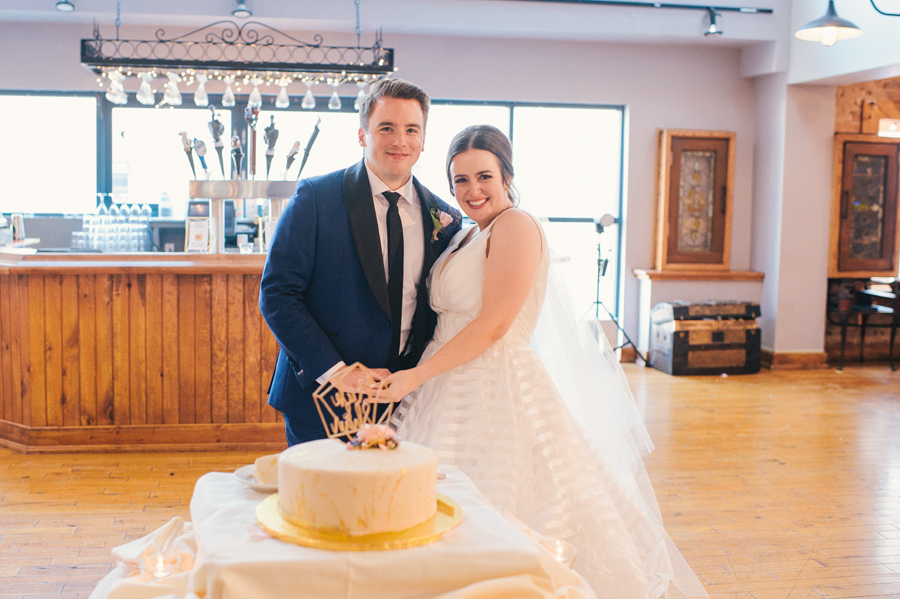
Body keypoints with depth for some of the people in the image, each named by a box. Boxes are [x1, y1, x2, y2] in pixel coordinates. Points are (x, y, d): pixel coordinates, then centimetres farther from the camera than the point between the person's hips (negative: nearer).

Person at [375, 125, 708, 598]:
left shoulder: (516, 226, -10)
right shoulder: (466, 237, 17)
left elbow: (492, 326, -17)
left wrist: (416, 376, -15)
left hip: (498, 393, -8)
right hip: (453, 393, 8)